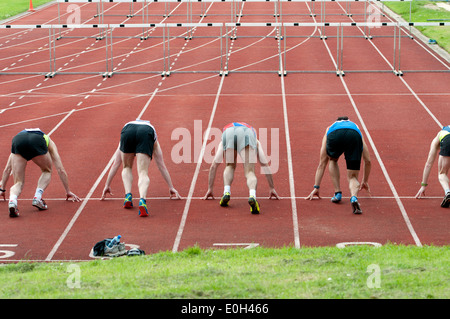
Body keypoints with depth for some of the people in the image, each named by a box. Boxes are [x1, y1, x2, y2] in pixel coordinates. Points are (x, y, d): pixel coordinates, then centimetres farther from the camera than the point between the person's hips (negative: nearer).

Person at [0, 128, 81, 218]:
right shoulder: (50, 143, 41)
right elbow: (61, 170, 38)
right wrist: (68, 191, 46)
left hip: (18, 141, 1)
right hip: (37, 143, -1)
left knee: (18, 182, 9)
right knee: (47, 171, 28)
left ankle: (12, 200, -23)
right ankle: (37, 198, 5)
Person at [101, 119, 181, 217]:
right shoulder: (155, 143, 44)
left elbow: (115, 164, 47)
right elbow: (162, 166, 45)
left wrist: (107, 185, 53)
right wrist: (171, 187, 48)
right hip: (146, 133, -1)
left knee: (127, 168, 24)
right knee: (143, 173, -4)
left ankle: (128, 195, 0)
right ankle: (142, 200, -32)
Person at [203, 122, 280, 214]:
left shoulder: (222, 143, 47)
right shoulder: (256, 142, 46)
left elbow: (213, 166, 46)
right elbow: (265, 165, 43)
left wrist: (210, 189, 50)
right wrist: (272, 188, 47)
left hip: (228, 134, 1)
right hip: (247, 133, -1)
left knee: (230, 166, 26)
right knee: (250, 172, -1)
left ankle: (226, 192, 2)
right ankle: (252, 196, -31)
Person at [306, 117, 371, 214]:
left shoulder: (330, 128, 45)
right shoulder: (356, 127, 46)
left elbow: (322, 163, 45)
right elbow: (367, 160, 49)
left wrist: (316, 187, 47)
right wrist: (365, 181, 63)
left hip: (334, 136, 0)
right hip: (354, 137, 0)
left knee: (333, 160, 34)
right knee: (353, 177, 10)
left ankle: (337, 193, 20)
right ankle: (354, 197, -22)